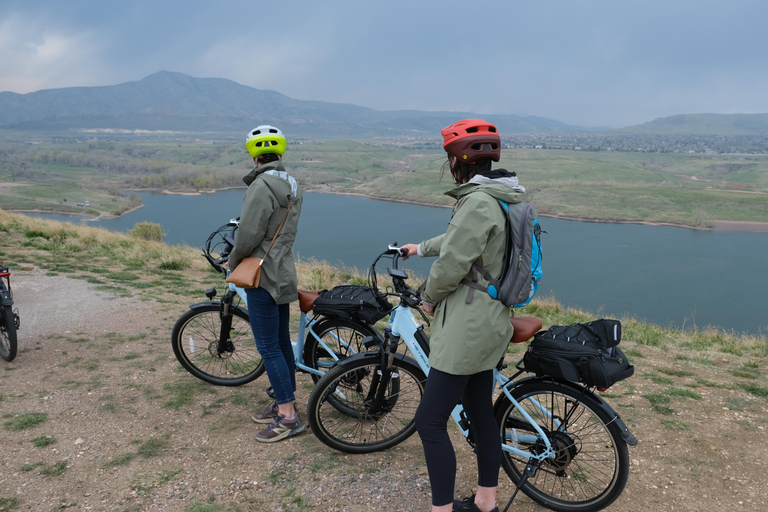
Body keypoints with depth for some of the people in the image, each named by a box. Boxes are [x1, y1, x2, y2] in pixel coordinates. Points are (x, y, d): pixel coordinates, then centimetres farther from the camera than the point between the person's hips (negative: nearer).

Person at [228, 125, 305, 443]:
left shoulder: (262, 186, -18)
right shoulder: (291, 186, 12)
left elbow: (249, 235, -20)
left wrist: (233, 261, -2)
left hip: (263, 276, -10)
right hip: (283, 273, 10)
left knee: (268, 347, -3)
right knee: (282, 342, 16)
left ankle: (288, 416, 3)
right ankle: (285, 402, 28)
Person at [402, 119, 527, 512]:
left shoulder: (478, 202, -21)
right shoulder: (500, 198, 12)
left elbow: (452, 263, -22)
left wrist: (429, 298, -3)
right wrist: (421, 247, 42)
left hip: (467, 325, -10)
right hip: (488, 321, 10)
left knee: (430, 421, -3)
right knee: (481, 413, 19)